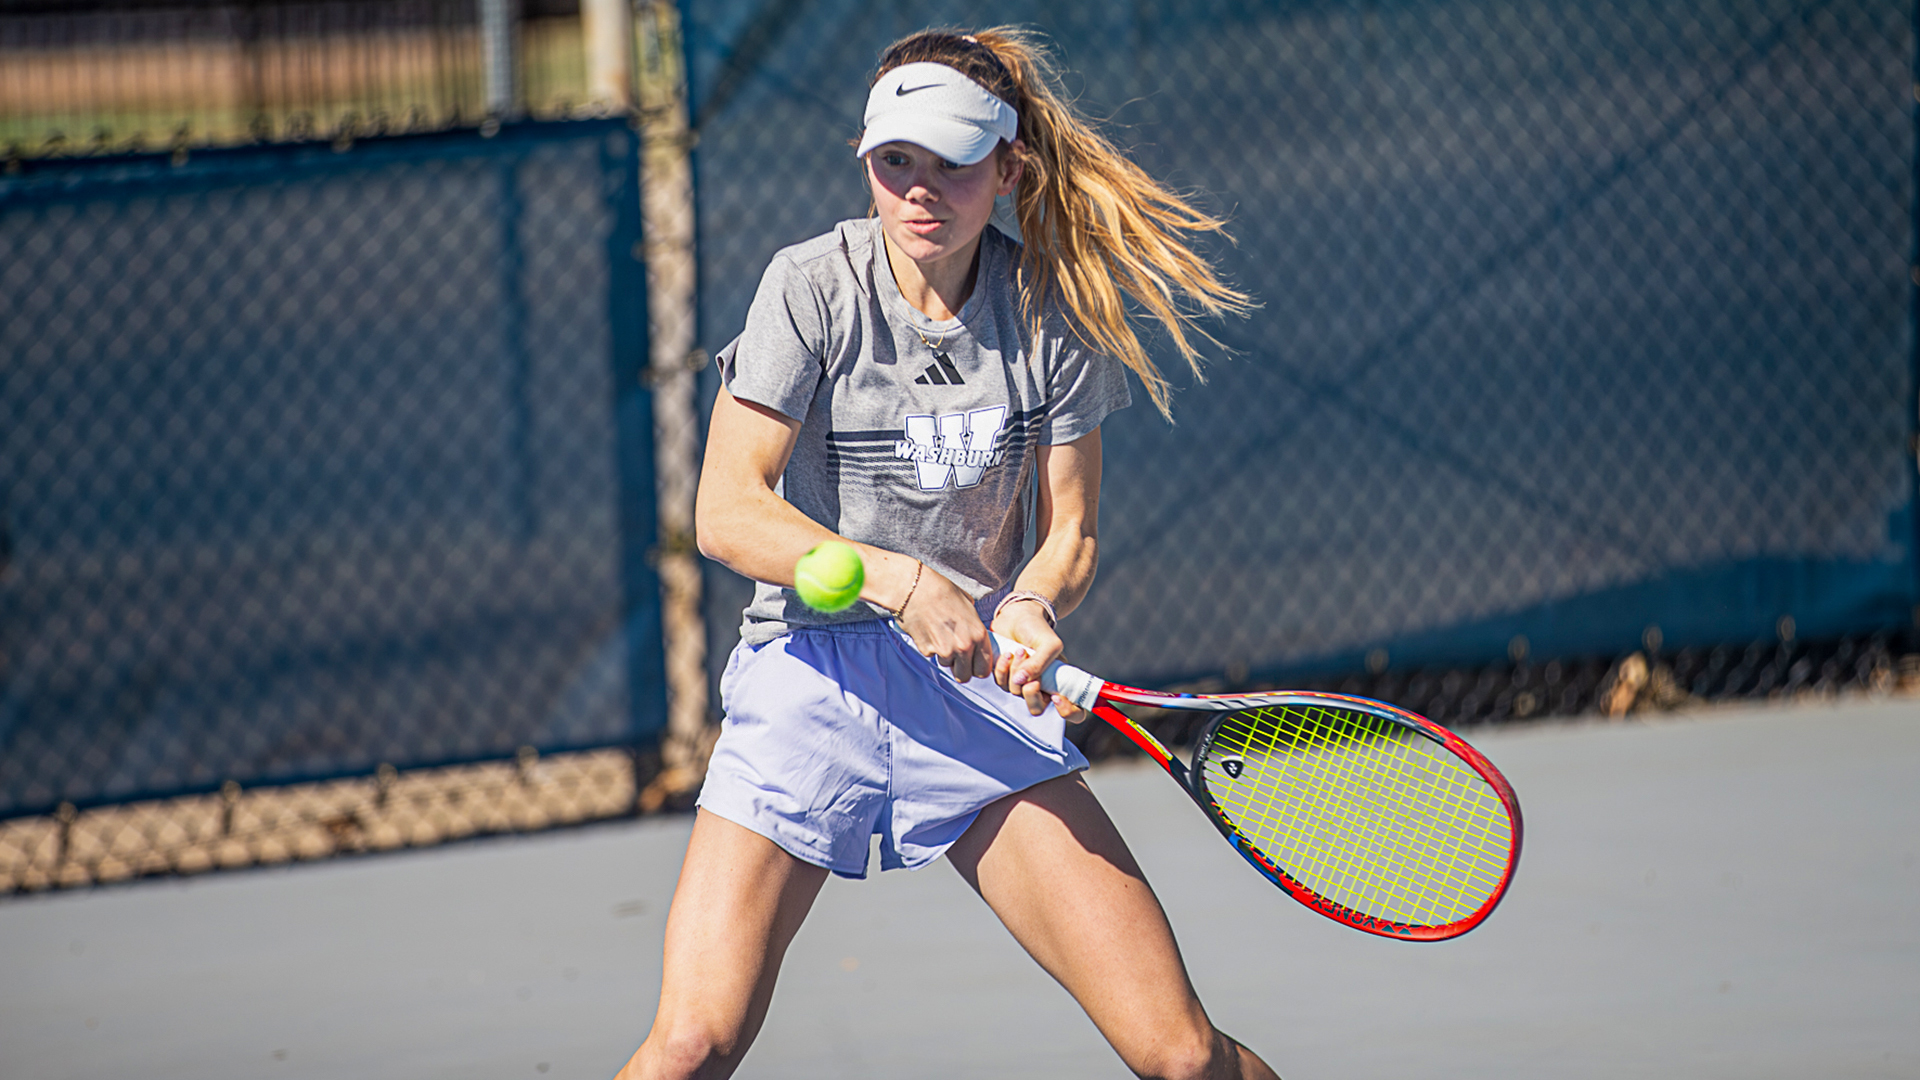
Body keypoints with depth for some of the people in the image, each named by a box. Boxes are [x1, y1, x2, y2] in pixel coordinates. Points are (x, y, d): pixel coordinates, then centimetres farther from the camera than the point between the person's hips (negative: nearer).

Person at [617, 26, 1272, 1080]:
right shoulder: (813, 288, -9)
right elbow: (726, 515, -14)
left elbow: (1069, 535, 5)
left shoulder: (1053, 311, -2)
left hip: (979, 681, 2)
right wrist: (899, 579, -27)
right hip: (809, 674, -2)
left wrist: (1032, 607, -18)